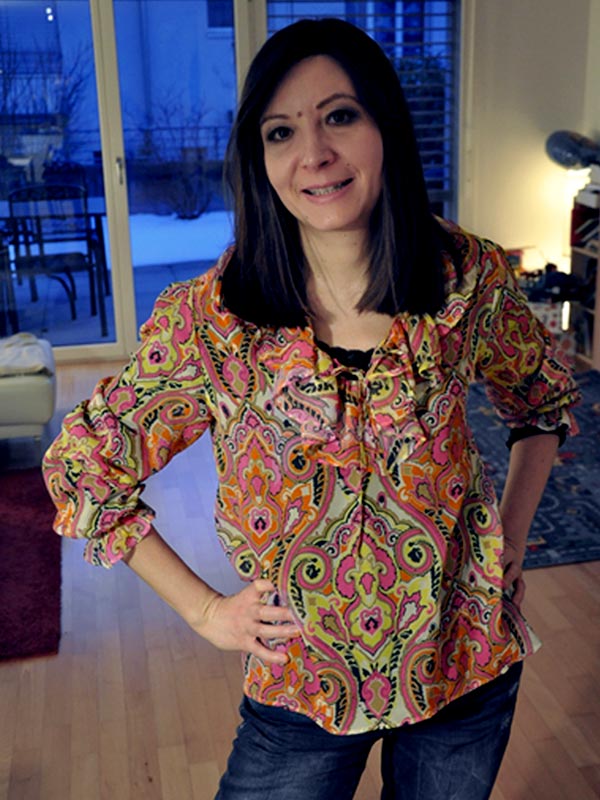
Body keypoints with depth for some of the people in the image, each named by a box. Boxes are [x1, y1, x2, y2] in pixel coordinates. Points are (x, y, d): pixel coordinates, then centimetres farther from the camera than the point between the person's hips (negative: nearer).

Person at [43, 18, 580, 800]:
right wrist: (202, 609, -6)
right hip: (302, 681, -1)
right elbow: (81, 466, -5)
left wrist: (511, 540, 1)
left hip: (469, 660, 2)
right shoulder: (211, 318, -17)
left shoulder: (470, 277, -12)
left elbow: (548, 400, 9)